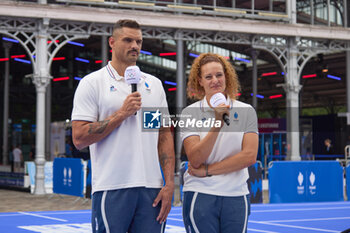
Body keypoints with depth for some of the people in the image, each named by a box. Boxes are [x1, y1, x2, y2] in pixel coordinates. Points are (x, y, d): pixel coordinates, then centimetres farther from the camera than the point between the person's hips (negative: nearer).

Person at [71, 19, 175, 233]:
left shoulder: (154, 84, 13)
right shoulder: (92, 83, 0)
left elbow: (165, 136, 11)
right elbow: (80, 138, -8)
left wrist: (169, 184, 2)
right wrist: (122, 113, -11)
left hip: (152, 189, 4)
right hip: (111, 190, -4)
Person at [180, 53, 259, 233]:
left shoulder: (246, 111, 5)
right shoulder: (190, 113, 1)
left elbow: (250, 156, -5)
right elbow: (195, 159, -10)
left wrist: (207, 170, -8)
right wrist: (217, 124, -20)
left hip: (236, 196, 2)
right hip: (200, 196, -1)